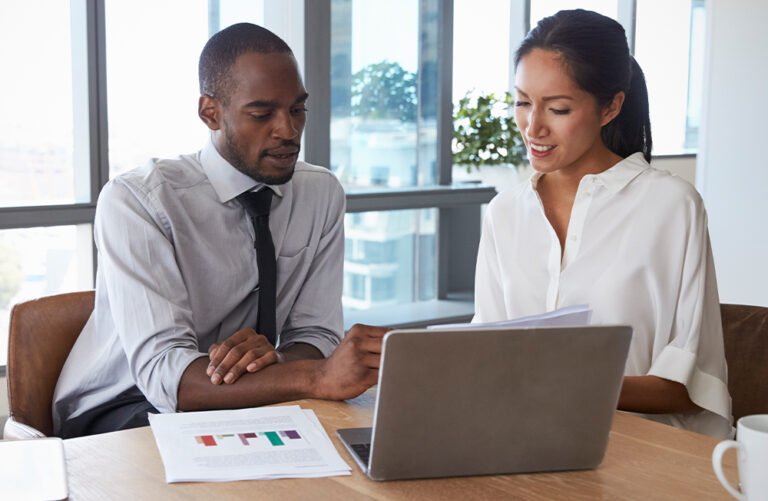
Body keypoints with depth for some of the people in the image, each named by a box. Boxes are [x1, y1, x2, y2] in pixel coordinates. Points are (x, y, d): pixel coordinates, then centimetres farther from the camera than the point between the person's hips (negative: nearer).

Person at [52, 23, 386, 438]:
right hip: (116, 415, -4)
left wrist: (274, 358, -28)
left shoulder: (322, 194, -1)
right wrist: (319, 377, -43)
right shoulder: (135, 200, -18)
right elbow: (163, 372, -29)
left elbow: (315, 336, -2)